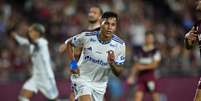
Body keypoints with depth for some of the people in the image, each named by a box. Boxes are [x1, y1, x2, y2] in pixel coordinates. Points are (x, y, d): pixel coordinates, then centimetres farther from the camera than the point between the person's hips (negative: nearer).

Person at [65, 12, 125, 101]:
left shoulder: (119, 45, -13)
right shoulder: (87, 37, -16)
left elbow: (118, 73, -7)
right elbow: (69, 43, 5)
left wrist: (112, 63, -28)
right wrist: (72, 63, -7)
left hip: (100, 84, 4)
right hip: (82, 78, -3)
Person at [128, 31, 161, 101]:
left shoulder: (155, 51, -2)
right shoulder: (139, 51, 11)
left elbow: (154, 64, -10)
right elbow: (136, 65, 16)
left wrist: (143, 67, -14)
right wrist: (131, 76, 10)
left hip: (150, 76, -3)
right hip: (140, 76, 4)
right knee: (138, 95, -7)